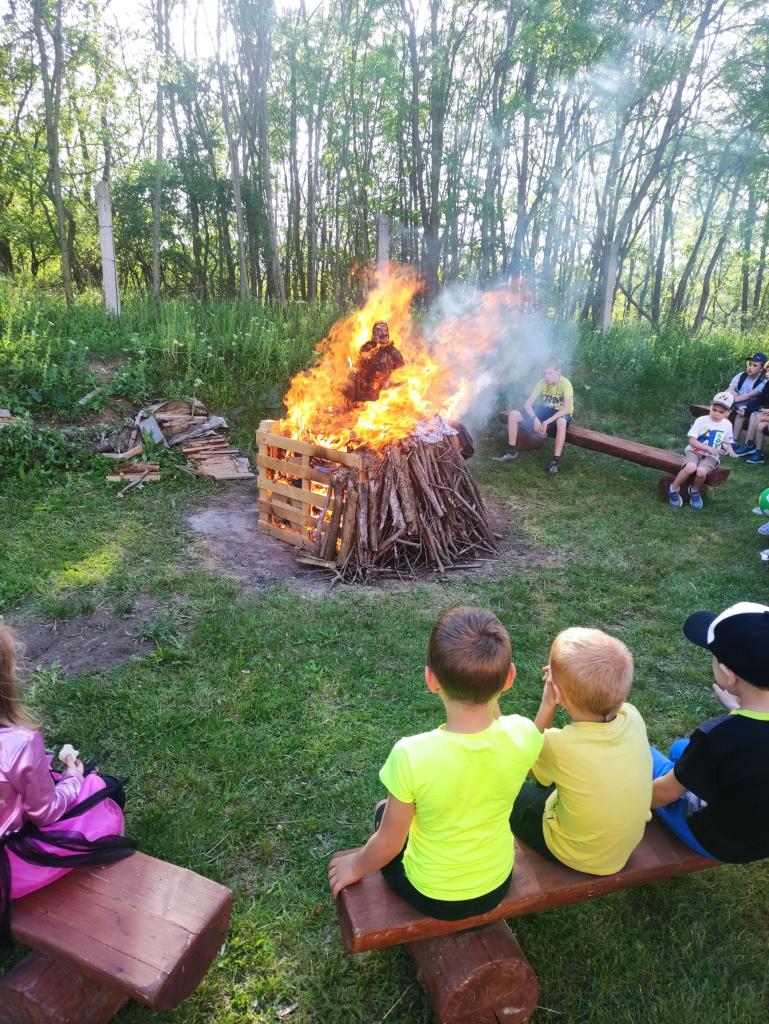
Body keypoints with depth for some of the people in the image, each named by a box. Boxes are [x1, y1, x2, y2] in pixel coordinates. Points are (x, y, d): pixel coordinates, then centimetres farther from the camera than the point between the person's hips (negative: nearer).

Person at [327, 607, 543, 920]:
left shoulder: (411, 755, -37)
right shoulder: (525, 735, -28)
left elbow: (389, 844, -18)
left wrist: (356, 867, 1)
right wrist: (491, 693, -13)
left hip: (431, 896, -2)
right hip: (496, 885, 3)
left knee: (384, 811, 24)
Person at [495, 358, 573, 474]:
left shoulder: (565, 383, -21)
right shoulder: (542, 382, -7)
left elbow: (566, 409, -31)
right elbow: (527, 403, -9)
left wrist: (546, 422, -36)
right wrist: (535, 419, -27)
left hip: (560, 414, -5)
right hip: (544, 411, 5)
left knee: (561, 421, -45)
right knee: (513, 414, -13)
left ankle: (556, 460, -37)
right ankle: (512, 452, -5)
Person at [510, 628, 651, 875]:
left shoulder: (558, 743, -36)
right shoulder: (633, 717, -25)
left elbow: (531, 762, -10)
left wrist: (546, 706, -18)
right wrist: (573, 682, -14)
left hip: (577, 856, -4)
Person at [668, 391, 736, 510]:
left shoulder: (727, 425, 4)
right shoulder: (701, 420, -7)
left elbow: (727, 442, 19)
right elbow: (692, 440, -10)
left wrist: (729, 448, -5)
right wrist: (708, 448, -20)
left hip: (711, 456, 2)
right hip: (694, 451, -2)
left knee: (701, 471, -34)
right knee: (691, 467, -37)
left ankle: (694, 491, -1)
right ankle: (673, 489, -12)